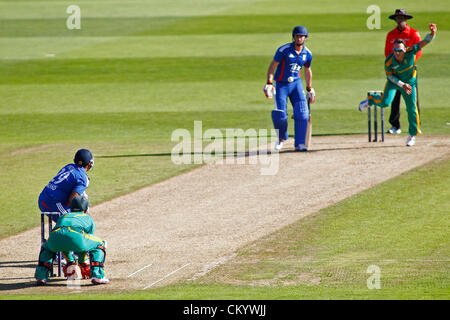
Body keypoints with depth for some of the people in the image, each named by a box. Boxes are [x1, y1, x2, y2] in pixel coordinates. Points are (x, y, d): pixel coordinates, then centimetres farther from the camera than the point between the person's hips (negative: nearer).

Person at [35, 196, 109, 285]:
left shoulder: (62, 217, 45)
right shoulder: (88, 219, 38)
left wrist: (71, 263, 63)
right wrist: (84, 266, 55)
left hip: (56, 235, 3)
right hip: (75, 236, -3)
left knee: (47, 248, 38)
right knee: (99, 245, 23)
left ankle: (41, 276, 19)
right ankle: (97, 276, 6)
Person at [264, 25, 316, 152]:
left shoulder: (307, 54, 1)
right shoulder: (283, 50, -14)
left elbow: (307, 71, 16)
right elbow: (272, 66, -12)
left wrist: (309, 89, 20)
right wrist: (269, 83, -22)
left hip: (296, 84, 3)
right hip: (281, 84, -3)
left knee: (302, 112, -13)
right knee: (280, 114, -11)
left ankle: (299, 144, -9)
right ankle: (281, 138, 18)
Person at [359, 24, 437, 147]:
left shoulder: (410, 51, -30)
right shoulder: (389, 61, -28)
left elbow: (425, 42, -35)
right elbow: (389, 75, -12)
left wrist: (432, 33, -55)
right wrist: (402, 85, -20)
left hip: (409, 82, 1)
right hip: (394, 81, -1)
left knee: (412, 109, 1)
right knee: (385, 102, -20)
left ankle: (412, 135, 20)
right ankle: (371, 100, 16)